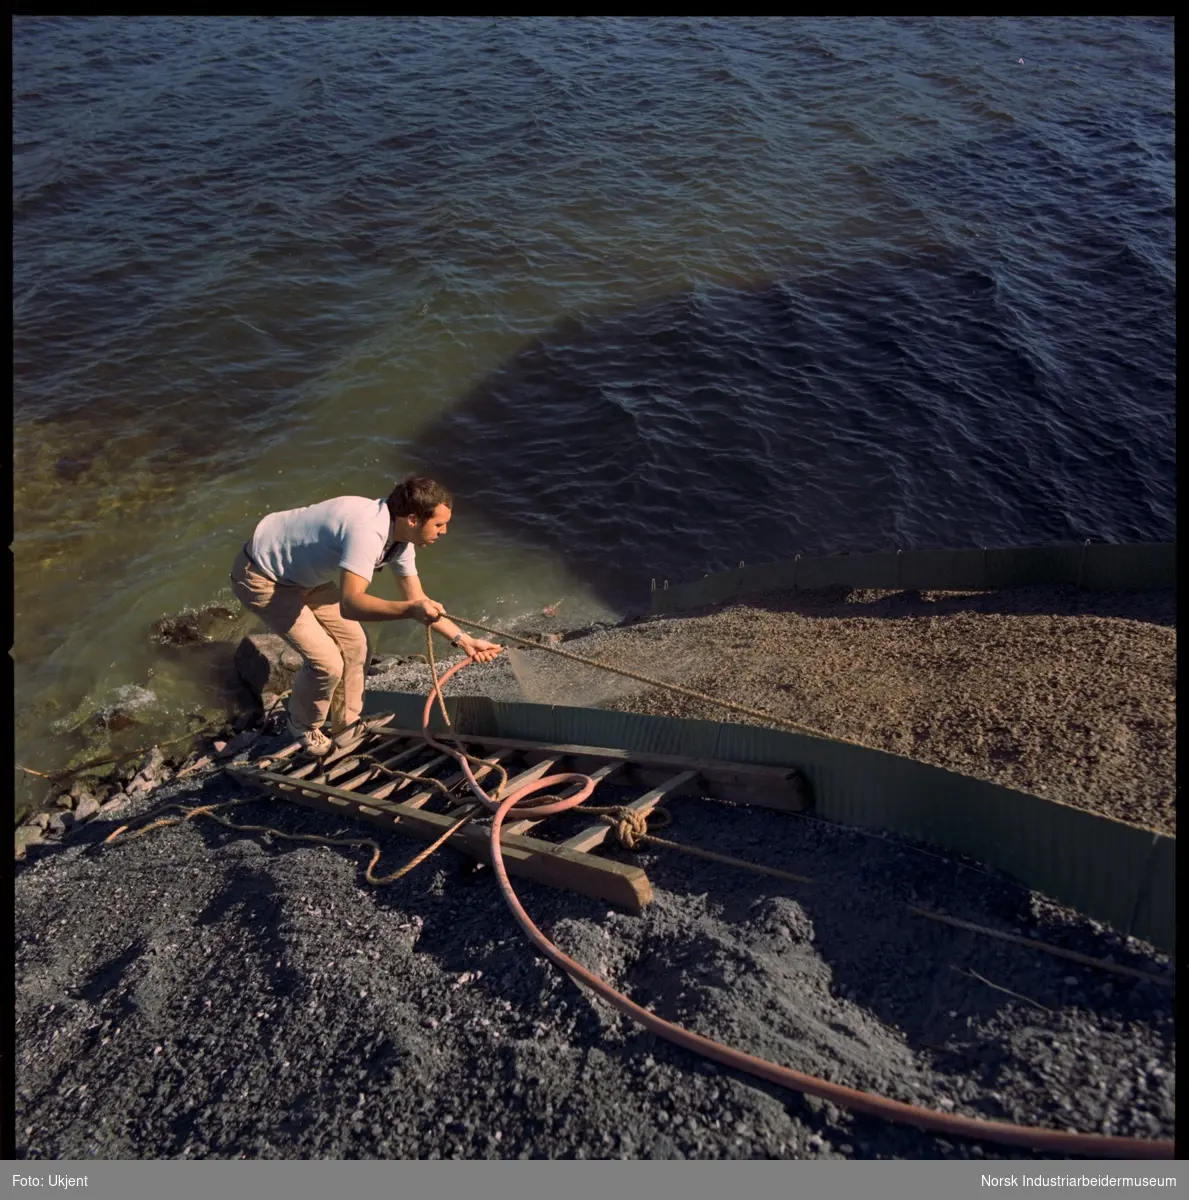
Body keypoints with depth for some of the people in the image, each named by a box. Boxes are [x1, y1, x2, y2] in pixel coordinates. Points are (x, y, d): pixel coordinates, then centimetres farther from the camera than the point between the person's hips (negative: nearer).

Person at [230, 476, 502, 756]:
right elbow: (349, 604, -46)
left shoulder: (401, 538, -5)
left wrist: (463, 639, -1)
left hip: (301, 576, 9)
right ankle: (304, 728, 18)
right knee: (327, 663, -11)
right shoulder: (368, 531, -35)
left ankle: (346, 727, 28)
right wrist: (410, 610, -58)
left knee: (353, 643, 10)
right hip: (261, 576, -9)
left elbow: (418, 601, 3)